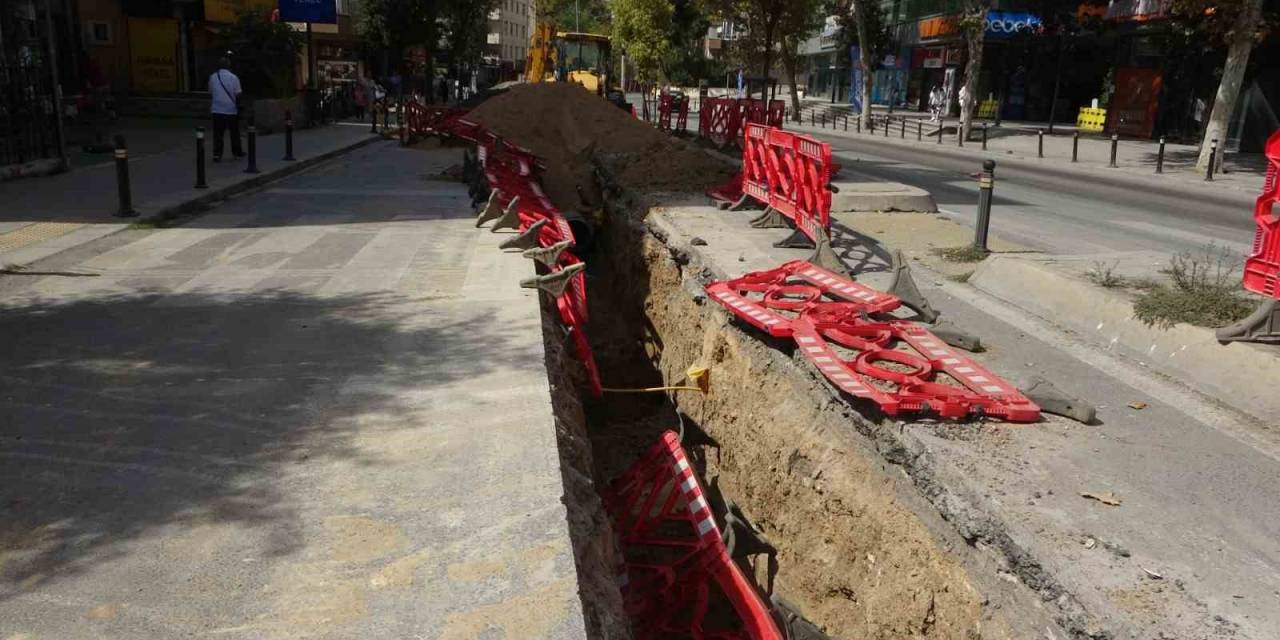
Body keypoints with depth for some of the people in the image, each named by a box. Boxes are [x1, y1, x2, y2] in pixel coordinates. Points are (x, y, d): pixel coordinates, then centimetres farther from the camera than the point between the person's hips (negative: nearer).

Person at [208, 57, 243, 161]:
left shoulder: (212, 77, 4)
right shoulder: (233, 78, -7)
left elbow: (210, 94, 11)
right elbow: (238, 94, -7)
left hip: (216, 110, 2)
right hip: (231, 110, -2)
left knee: (218, 133, 2)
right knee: (234, 132, 12)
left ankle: (217, 154, -4)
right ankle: (237, 152, 23)